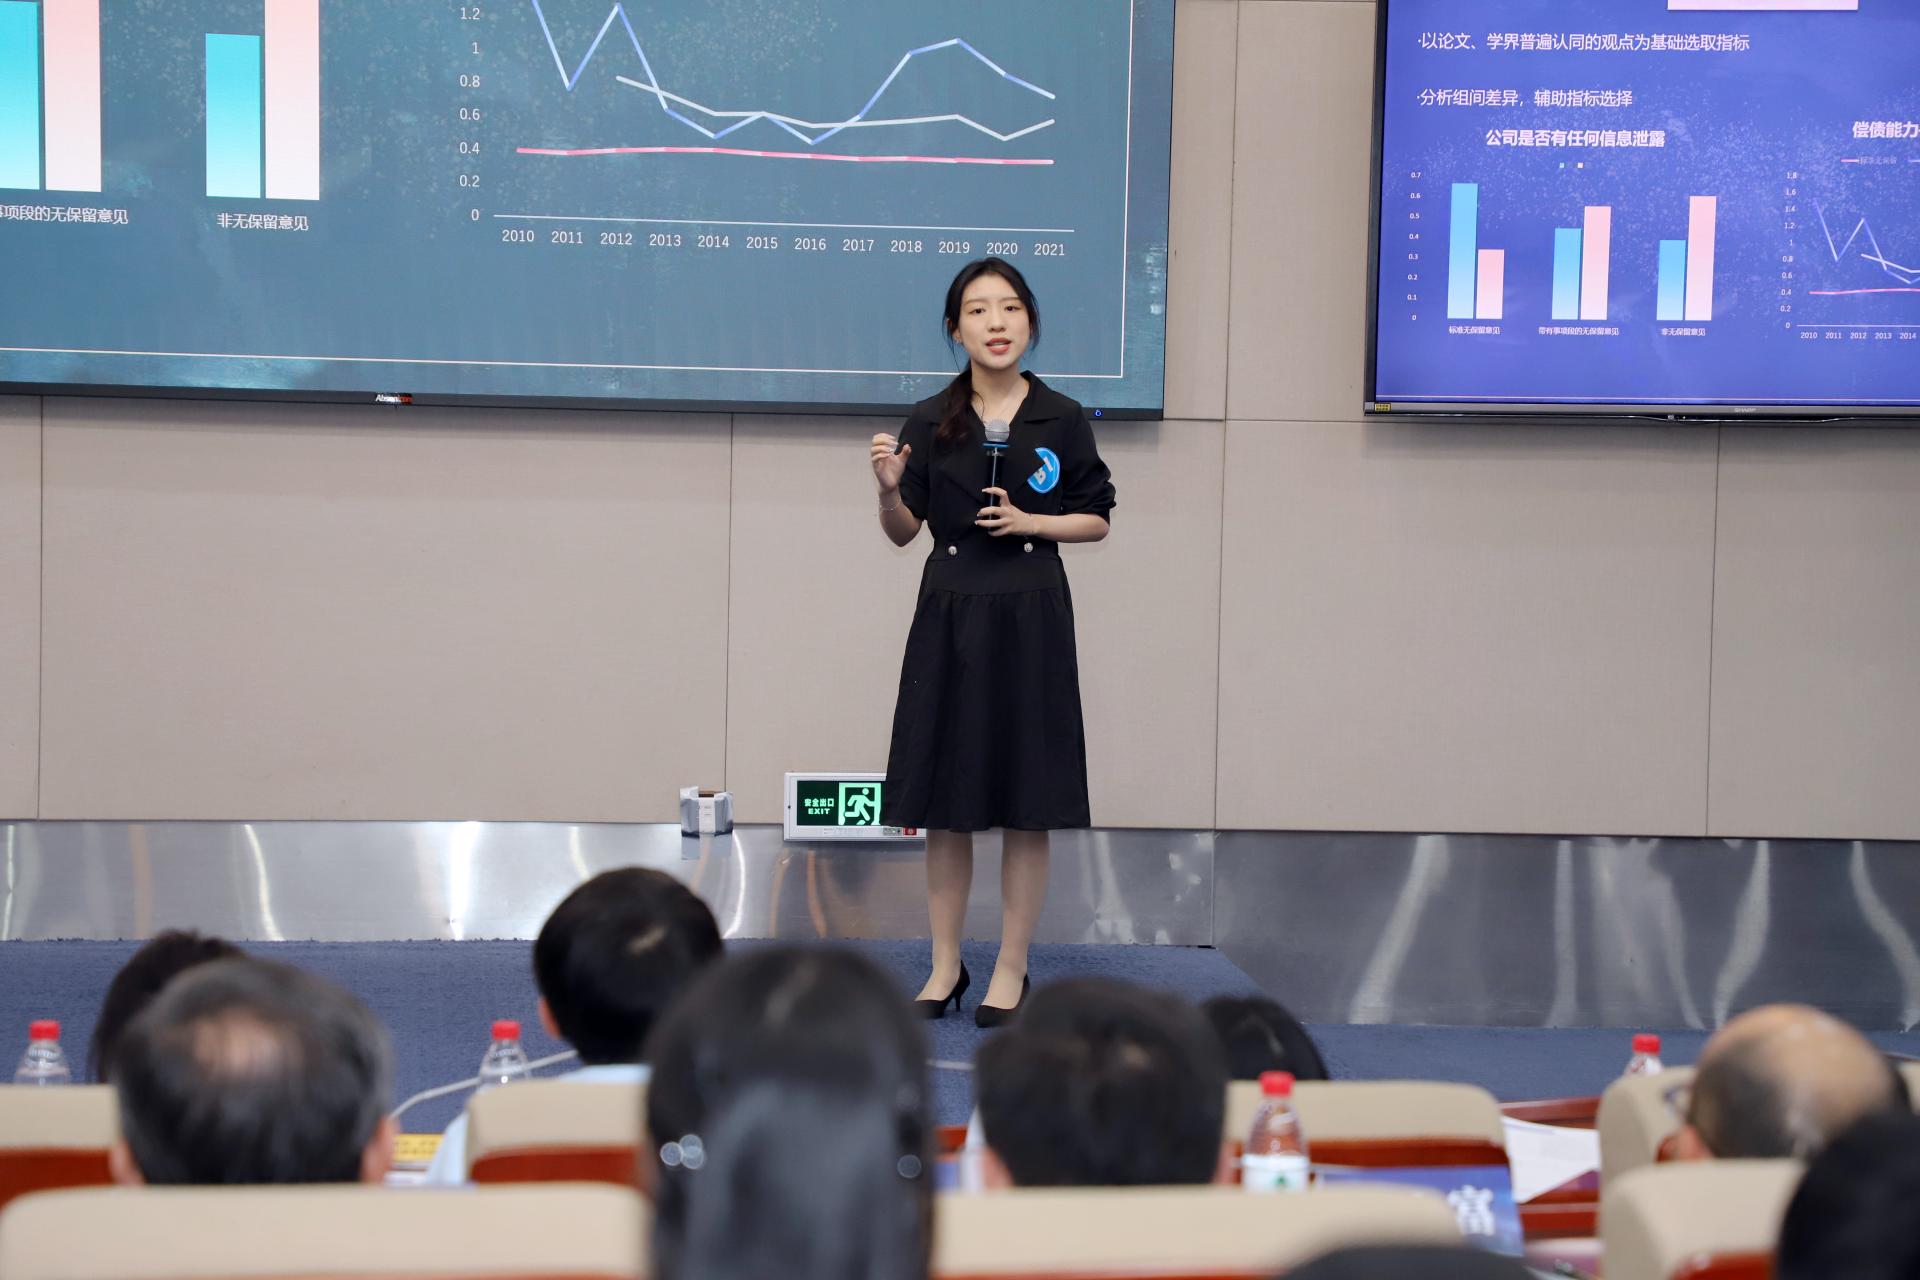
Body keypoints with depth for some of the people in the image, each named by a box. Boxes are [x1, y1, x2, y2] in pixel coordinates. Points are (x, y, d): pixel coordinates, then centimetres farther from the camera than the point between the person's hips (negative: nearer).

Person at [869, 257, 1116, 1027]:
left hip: (1031, 618, -1)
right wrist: (890, 488, -15)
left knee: (1025, 806, 2)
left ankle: (1011, 969, 13)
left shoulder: (1061, 420, -1)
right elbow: (903, 531, 5)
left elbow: (1097, 520, 7)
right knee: (944, 804, 5)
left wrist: (1030, 522, -10)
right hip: (949, 617, 1)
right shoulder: (930, 423, 1)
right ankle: (945, 966, 17)